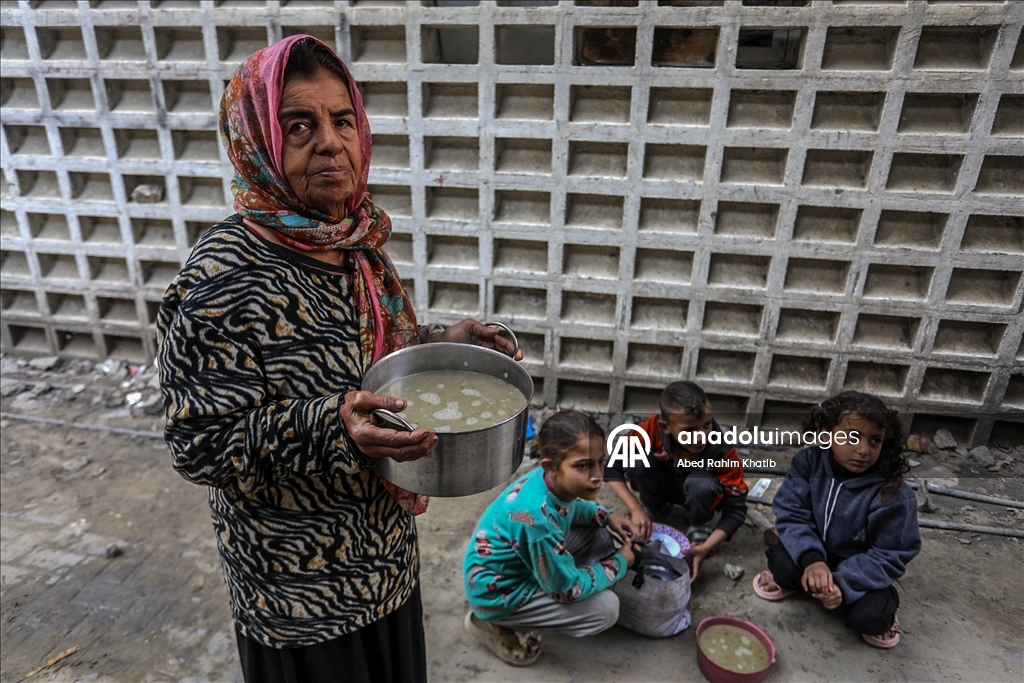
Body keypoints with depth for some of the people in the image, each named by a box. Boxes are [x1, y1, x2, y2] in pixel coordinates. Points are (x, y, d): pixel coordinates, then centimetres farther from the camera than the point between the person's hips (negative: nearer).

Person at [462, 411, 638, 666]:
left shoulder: (553, 482, -15)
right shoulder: (538, 518, -38)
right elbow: (568, 589, -23)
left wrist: (605, 516, -2)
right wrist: (619, 563, -10)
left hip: (519, 563, 8)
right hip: (497, 591, -8)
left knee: (595, 531, 6)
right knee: (606, 608, -11)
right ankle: (497, 624, 0)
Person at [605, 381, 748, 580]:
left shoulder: (722, 451, -34)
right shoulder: (651, 429, -33)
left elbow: (736, 509, -25)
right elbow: (613, 468, -24)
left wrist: (706, 547, -36)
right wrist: (636, 510, -34)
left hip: (699, 489, -1)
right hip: (664, 484, 1)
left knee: (702, 483, -37)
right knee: (637, 461, -30)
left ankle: (698, 527, -2)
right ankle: (657, 511, 1)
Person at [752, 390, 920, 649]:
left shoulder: (892, 495, -25)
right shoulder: (809, 462, -18)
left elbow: (890, 556, -18)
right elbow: (791, 513, -17)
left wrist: (844, 583, -29)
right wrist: (811, 558, -34)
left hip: (861, 569, -1)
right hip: (817, 553, 2)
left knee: (868, 617, -26)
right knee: (781, 561, -27)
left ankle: (882, 604, 12)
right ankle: (791, 579, 11)